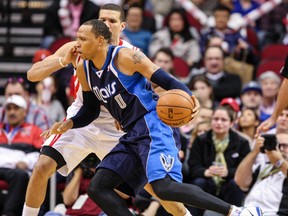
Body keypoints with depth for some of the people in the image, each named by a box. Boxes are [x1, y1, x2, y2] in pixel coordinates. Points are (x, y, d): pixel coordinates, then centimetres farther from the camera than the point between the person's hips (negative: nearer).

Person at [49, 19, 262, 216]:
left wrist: (190, 98, -32)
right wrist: (69, 124, 3)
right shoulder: (84, 70, 11)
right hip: (132, 135, 9)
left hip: (152, 128, -9)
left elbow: (167, 81, -12)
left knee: (163, 187, -26)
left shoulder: (125, 56, -11)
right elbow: (91, 110, 23)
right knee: (98, 188, 0)